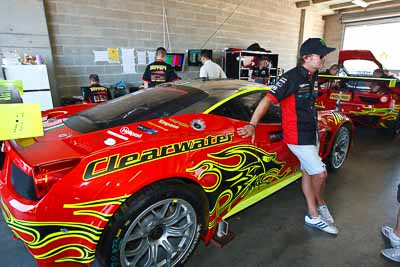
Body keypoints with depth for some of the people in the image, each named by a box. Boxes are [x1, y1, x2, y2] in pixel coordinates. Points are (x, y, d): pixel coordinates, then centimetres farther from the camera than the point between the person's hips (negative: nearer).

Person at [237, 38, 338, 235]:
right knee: (320, 174, -2)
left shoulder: (312, 77, 8)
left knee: (308, 172, 15)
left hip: (311, 133, 9)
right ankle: (320, 204, 30)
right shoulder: (292, 77, -17)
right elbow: (268, 100, -23)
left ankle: (314, 216, 30)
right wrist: (252, 125, -27)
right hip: (298, 137, -8)